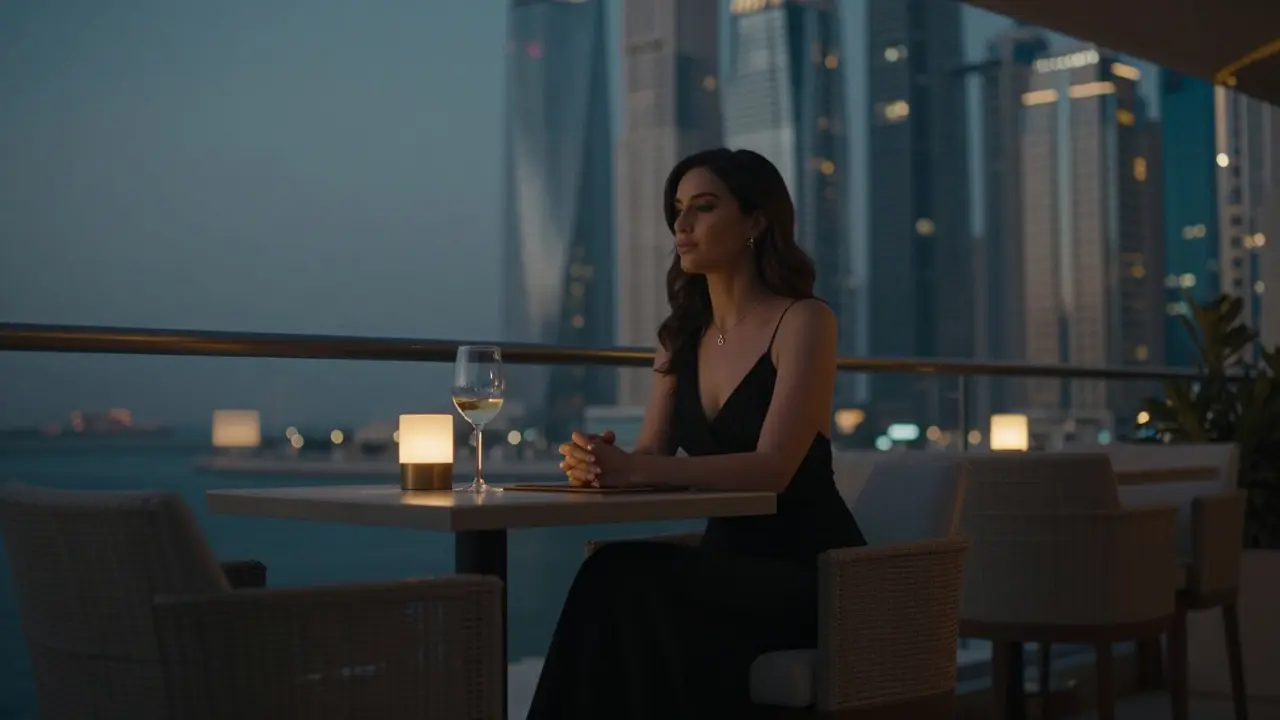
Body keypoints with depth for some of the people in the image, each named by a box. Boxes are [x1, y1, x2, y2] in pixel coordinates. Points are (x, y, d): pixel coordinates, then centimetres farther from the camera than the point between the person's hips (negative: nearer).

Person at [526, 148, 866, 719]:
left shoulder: (804, 321, -10)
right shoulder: (682, 336, 10)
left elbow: (772, 468, -22)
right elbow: (650, 460, 3)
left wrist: (635, 470, -32)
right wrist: (600, 465, -21)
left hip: (812, 574, -5)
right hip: (729, 561, 5)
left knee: (628, 579, -30)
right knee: (616, 581, -28)